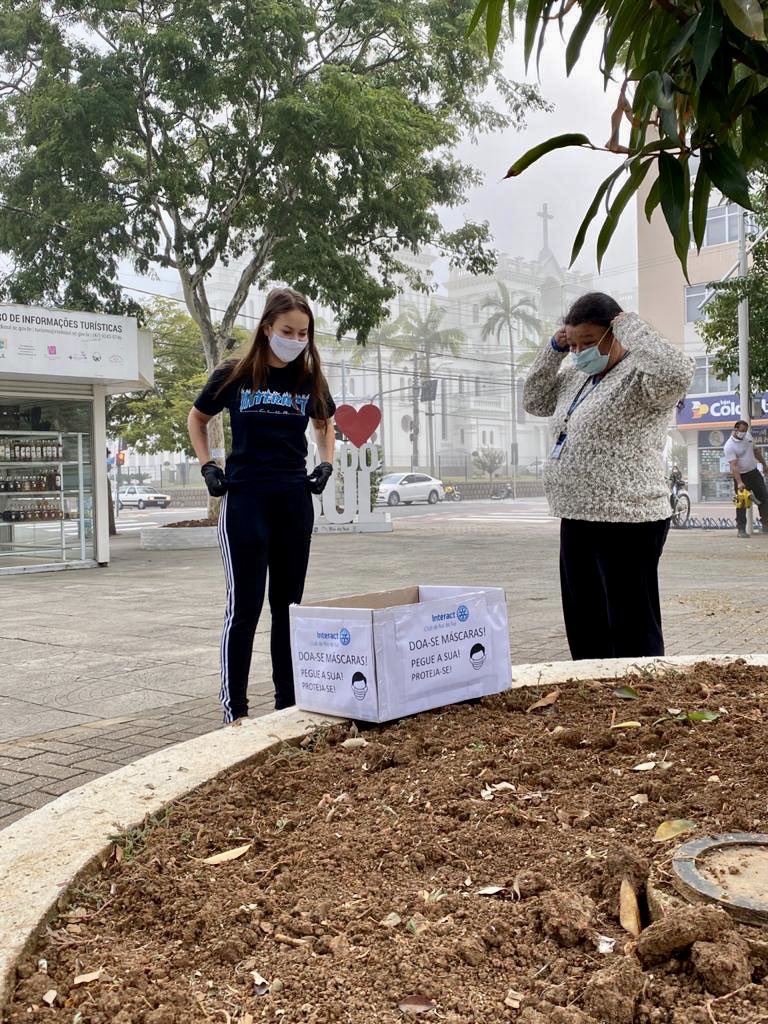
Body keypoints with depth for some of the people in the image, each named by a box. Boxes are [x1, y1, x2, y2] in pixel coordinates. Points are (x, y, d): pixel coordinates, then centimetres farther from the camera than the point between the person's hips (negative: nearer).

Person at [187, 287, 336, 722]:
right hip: (245, 498, -3)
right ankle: (234, 708, 5)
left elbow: (325, 424, 22)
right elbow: (197, 419, 12)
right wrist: (208, 466, 0)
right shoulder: (234, 375, -4)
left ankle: (289, 701, 20)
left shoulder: (310, 380, 4)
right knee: (245, 604, -4)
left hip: (295, 501, 4)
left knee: (288, 603, 10)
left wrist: (327, 464, 6)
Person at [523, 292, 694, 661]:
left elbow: (677, 373, -34)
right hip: (577, 520, 9)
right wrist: (554, 350, 8)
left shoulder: (638, 376, -13)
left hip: (626, 523, -9)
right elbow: (534, 402, 21)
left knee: (632, 632, -1)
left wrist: (632, 327, -19)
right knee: (584, 628, 19)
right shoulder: (577, 378, 13)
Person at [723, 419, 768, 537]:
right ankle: (741, 529, -3)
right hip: (741, 476, -7)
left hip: (754, 472, 7)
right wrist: (739, 483, -36)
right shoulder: (729, 446, -21)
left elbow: (756, 451, 20)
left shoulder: (748, 436, 3)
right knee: (741, 503, -7)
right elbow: (734, 466, -29)